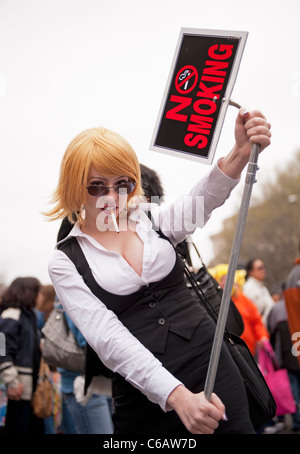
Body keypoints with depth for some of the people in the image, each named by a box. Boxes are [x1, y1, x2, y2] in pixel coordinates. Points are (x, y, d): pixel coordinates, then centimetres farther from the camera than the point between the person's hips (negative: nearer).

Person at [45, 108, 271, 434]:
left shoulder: (151, 220, 7)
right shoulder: (64, 262, -1)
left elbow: (202, 201, -15)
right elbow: (108, 337, -14)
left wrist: (241, 153, -36)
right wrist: (177, 395, -25)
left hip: (212, 364, 2)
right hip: (146, 393, -2)